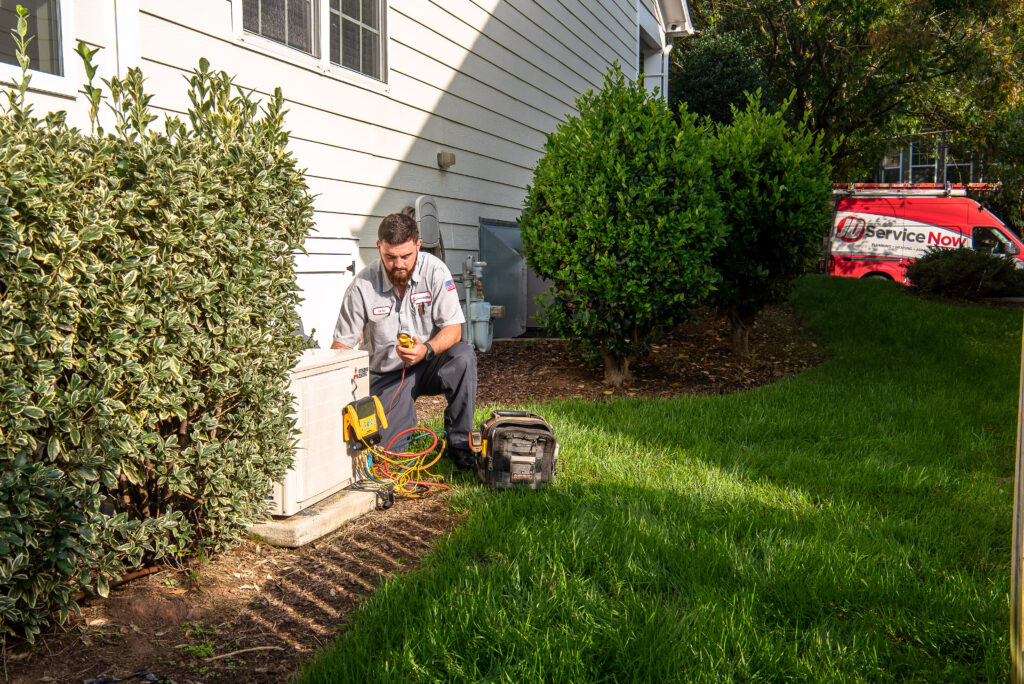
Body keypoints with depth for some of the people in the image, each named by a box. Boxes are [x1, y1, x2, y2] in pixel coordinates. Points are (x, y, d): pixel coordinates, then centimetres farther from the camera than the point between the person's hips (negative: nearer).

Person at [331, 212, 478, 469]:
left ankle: (459, 443, -17)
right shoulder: (362, 286, -13)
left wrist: (427, 349, -33)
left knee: (464, 356, -32)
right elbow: (342, 344, -7)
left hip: (428, 364, 1)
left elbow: (453, 329, -13)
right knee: (389, 446, -17)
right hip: (387, 374, 0)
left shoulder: (435, 270, -13)